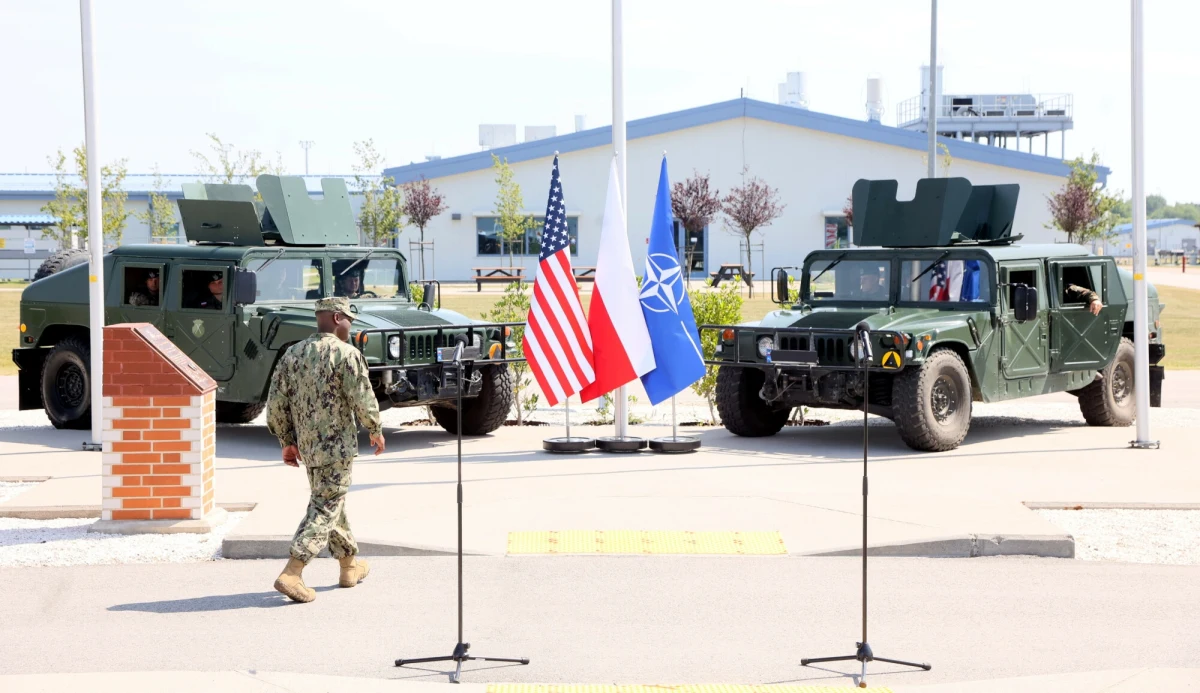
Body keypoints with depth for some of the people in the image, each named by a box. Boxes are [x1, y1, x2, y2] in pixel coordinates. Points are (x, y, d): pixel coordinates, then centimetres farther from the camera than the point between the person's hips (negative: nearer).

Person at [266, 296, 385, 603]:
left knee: (329, 502, 21)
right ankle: (291, 574, -14)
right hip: (336, 446, -7)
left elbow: (276, 406, 6)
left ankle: (350, 566, 34)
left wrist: (287, 442, 15)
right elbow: (363, 401, -15)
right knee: (324, 510, -4)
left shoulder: (293, 354, 6)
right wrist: (376, 431, 2)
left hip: (306, 447, 7)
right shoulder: (346, 354, -13)